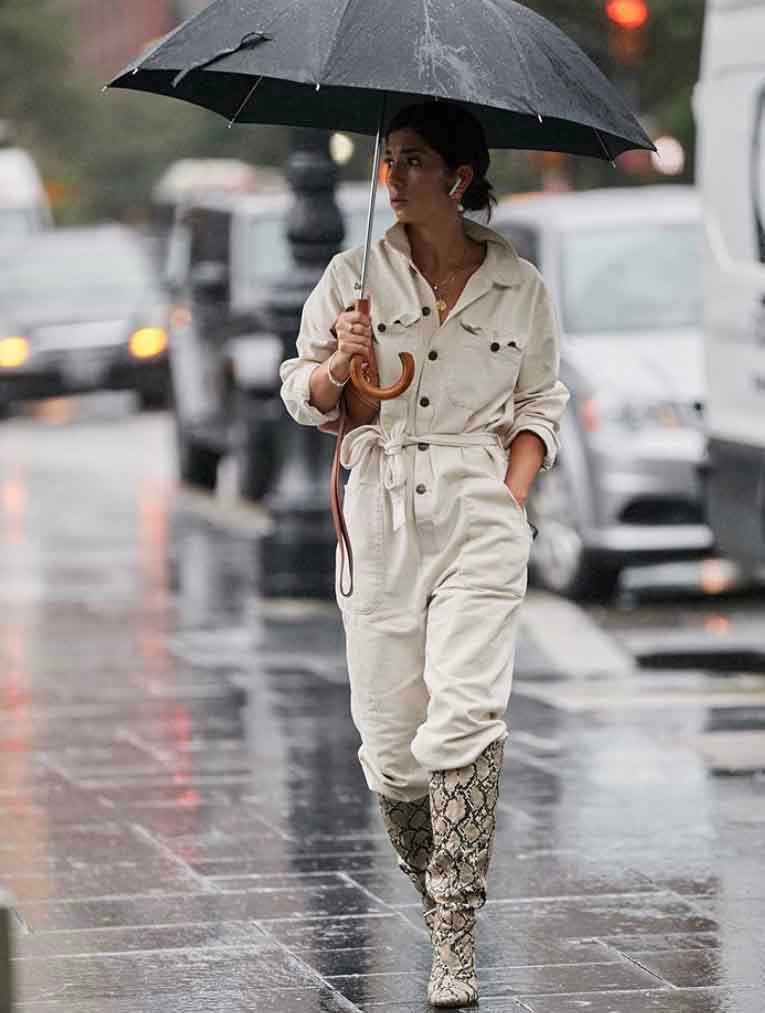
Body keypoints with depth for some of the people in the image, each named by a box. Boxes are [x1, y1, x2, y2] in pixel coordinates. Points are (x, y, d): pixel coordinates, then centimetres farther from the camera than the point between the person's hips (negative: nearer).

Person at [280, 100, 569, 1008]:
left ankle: (456, 934, -16)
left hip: (481, 512, -2)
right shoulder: (353, 276, 5)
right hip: (379, 508, 2)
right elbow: (301, 393, 10)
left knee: (465, 711, -17)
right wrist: (339, 367, -11)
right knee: (387, 726, 2)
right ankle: (429, 887, 27)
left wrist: (514, 488, 0)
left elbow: (540, 404, 15)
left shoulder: (520, 288, 5)